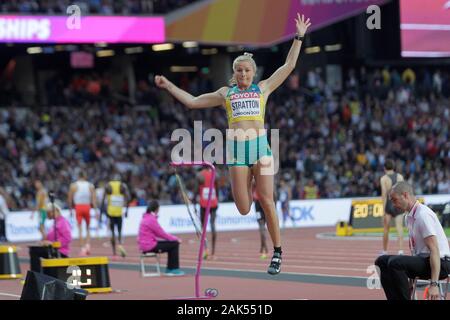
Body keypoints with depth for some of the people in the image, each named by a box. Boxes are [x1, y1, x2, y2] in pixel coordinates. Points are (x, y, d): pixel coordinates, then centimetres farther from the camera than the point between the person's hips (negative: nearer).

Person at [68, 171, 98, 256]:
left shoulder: (73, 186, 3)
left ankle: (82, 248, -6)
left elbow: (70, 199, 4)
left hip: (78, 207, -1)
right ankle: (88, 245, -2)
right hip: (87, 207, 1)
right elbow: (94, 199, -1)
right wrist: (95, 210, -1)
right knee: (88, 228, 15)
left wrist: (70, 209, 15)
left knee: (80, 230, 0)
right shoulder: (90, 186, 5)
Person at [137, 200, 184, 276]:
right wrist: (176, 239, -3)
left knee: (172, 244, 17)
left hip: (145, 245, 10)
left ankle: (169, 269, 18)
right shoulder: (151, 219, -18)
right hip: (150, 246, -10)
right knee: (175, 244, -5)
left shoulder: (146, 218, 14)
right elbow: (162, 234, -15)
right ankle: (174, 269, 2)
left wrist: (174, 238, 10)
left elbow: (158, 233, 17)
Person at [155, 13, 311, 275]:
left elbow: (289, 66, 15)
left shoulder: (263, 88, 14)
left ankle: (277, 253, 1)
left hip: (261, 145, -1)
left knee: (267, 202, -6)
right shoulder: (226, 94, 17)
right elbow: (192, 101, 23)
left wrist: (299, 37, 14)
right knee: (244, 209, -5)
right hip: (237, 148, 1)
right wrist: (168, 86, 22)